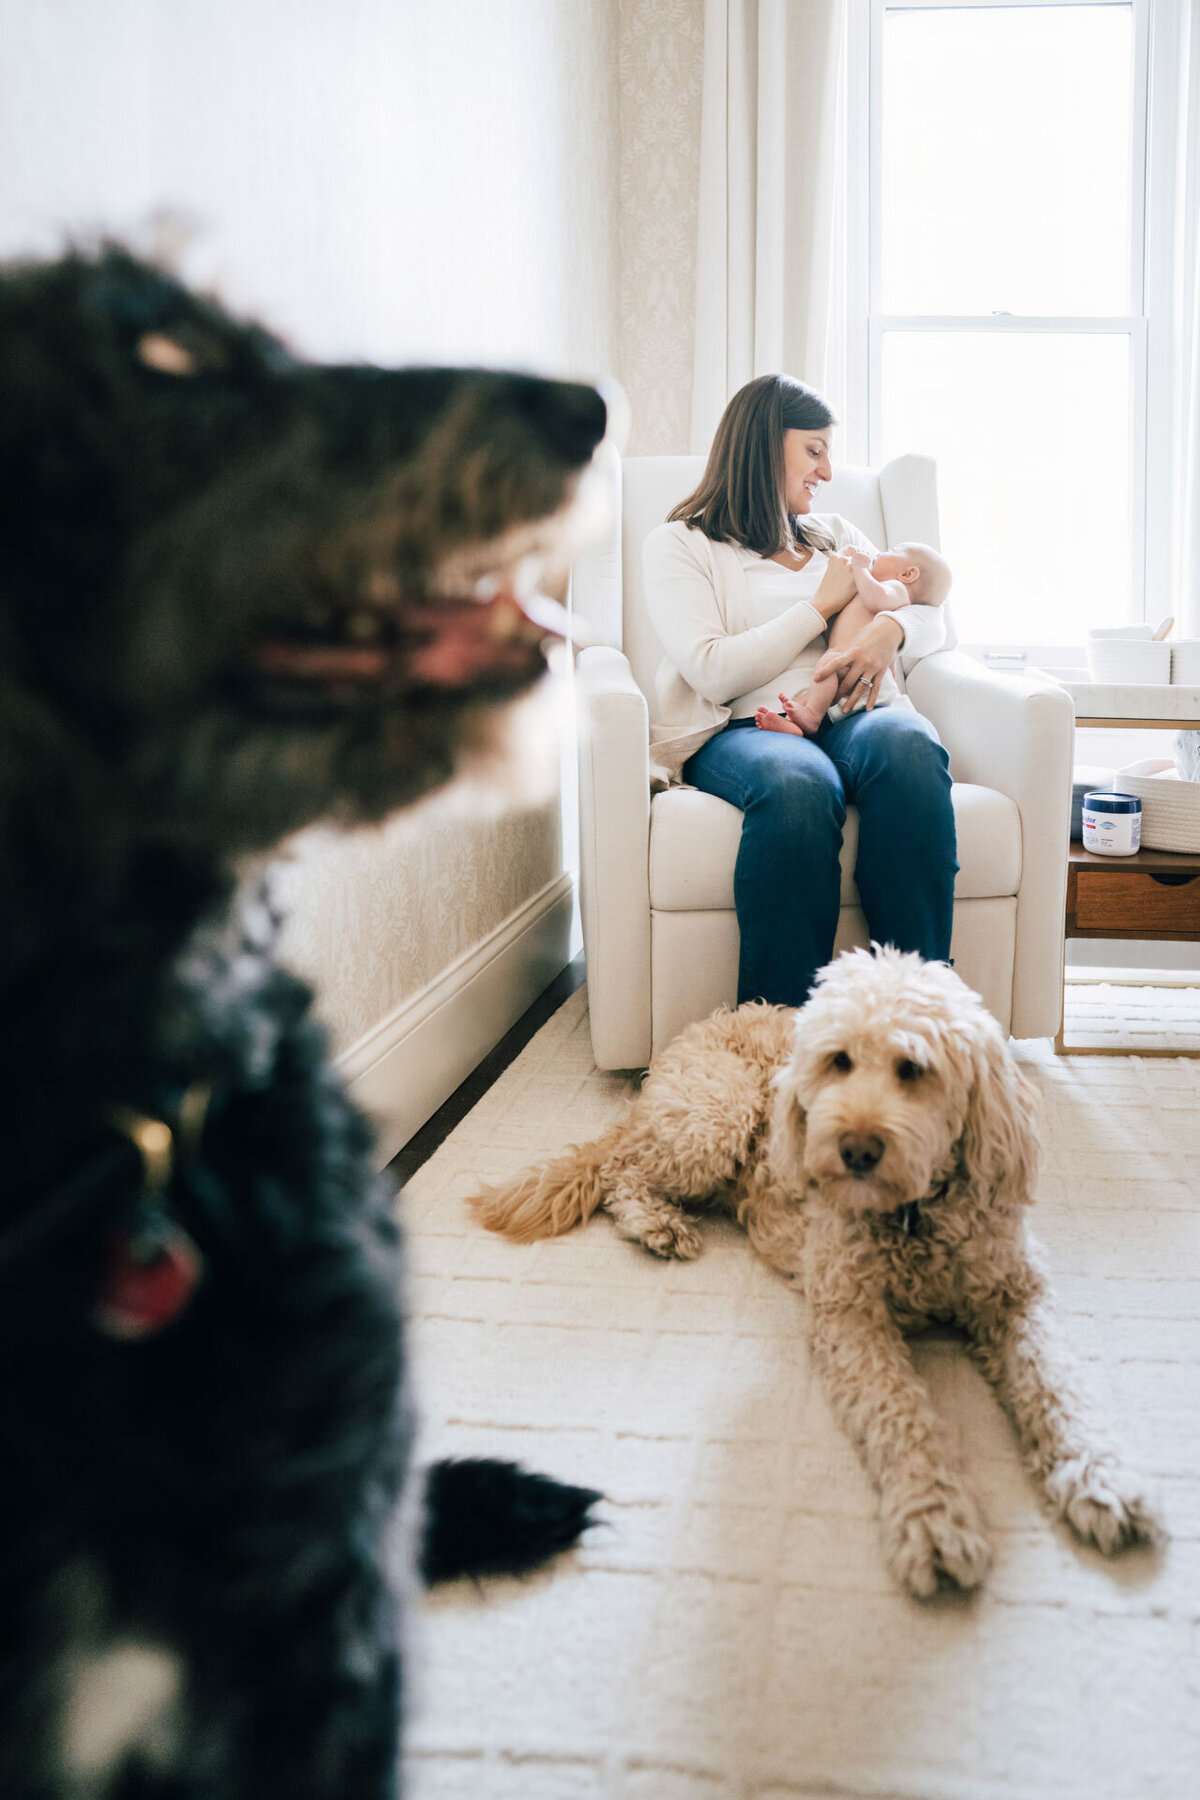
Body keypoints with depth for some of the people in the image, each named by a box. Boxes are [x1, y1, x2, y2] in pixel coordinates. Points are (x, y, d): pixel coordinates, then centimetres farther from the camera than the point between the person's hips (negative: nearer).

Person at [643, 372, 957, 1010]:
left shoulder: (836, 536, 30)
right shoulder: (678, 545, 12)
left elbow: (931, 618, 24)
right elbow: (714, 674, -5)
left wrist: (891, 628, -1)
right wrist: (822, 605, 2)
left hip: (847, 719, 4)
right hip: (740, 732, -4)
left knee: (906, 744, -34)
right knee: (797, 784, -40)